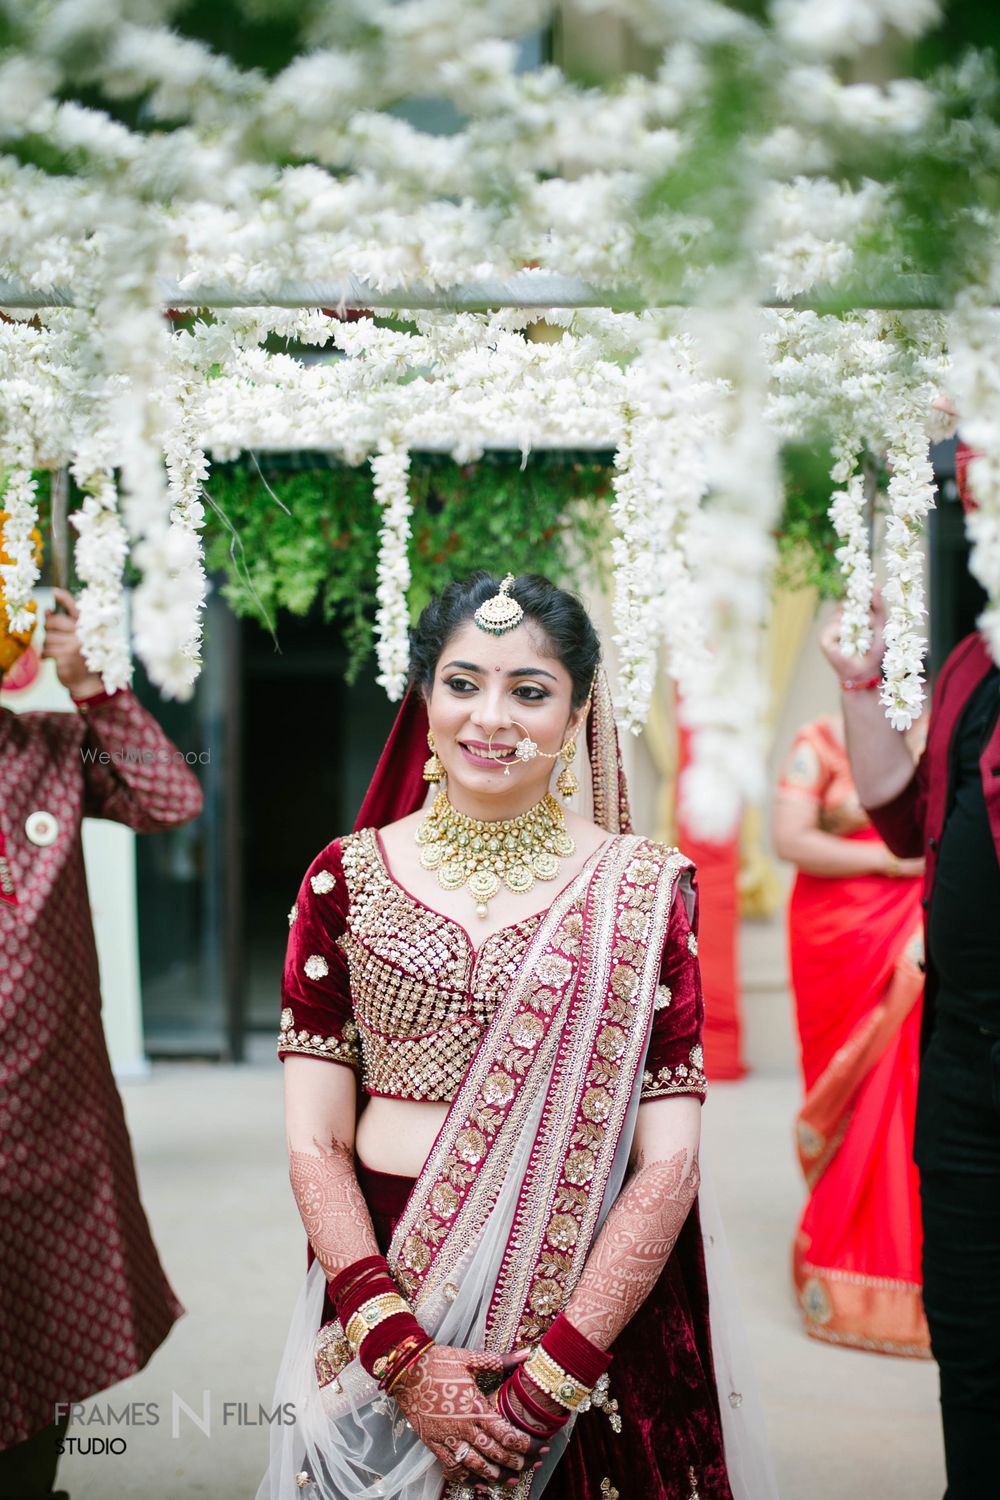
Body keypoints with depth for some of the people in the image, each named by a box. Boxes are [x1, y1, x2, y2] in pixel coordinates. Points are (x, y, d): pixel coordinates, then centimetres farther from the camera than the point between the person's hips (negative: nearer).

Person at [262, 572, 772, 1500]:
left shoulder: (642, 890, -3)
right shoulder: (348, 879, 1)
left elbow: (668, 1162, -8)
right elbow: (314, 1143, -3)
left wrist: (547, 1378, -15)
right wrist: (402, 1353, -14)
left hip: (590, 1297, -1)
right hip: (379, 1285, 1)